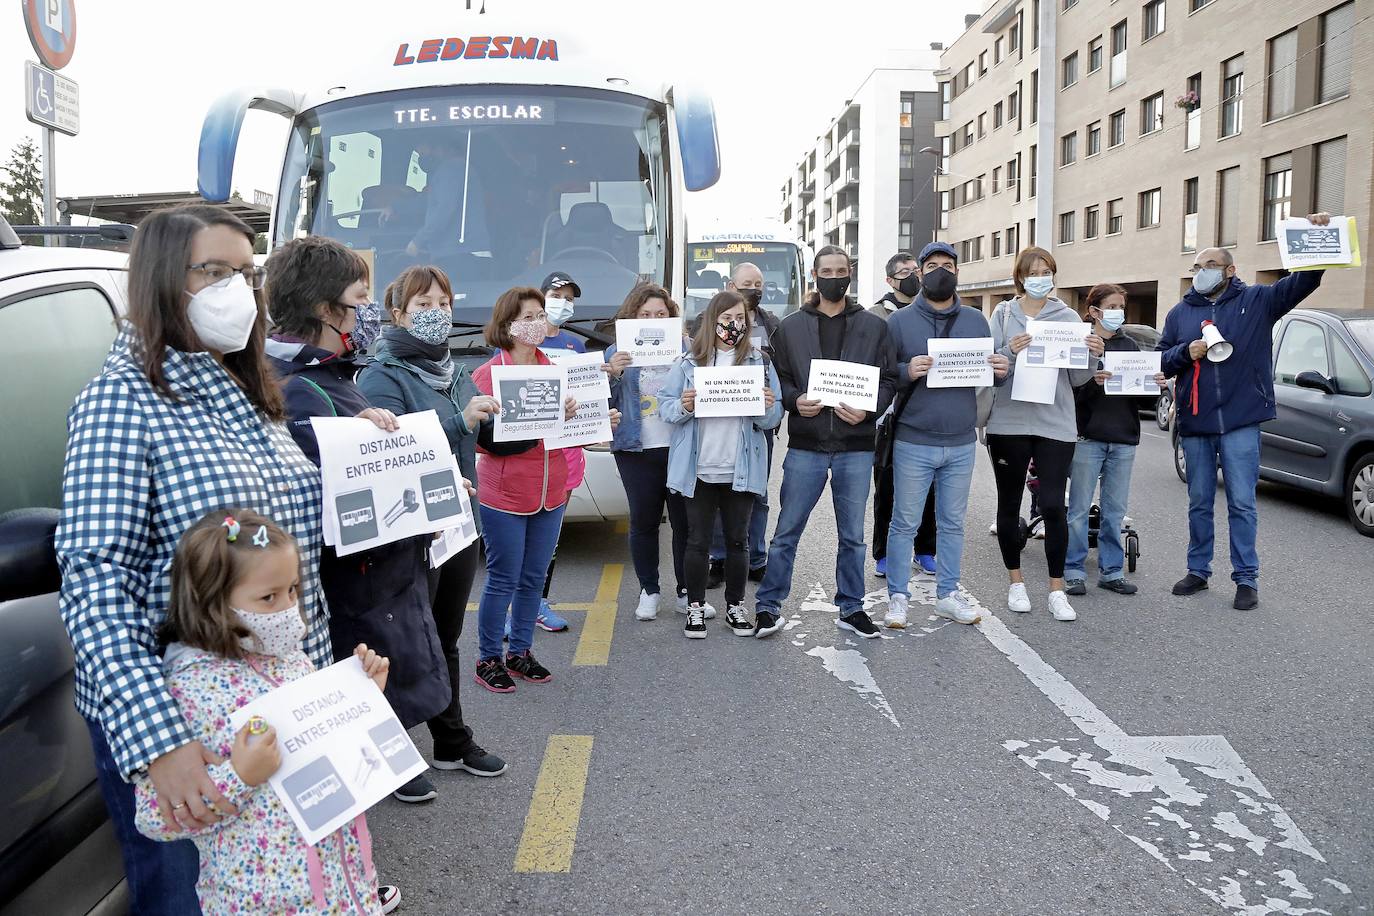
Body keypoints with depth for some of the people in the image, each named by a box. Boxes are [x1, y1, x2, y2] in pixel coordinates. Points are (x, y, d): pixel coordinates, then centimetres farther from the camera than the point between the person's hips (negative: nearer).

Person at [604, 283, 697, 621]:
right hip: (637, 451, 0)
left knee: (685, 520, 3)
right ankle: (649, 591, 20)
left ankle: (686, 592, 15)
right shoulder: (617, 353, 6)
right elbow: (603, 403, 2)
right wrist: (612, 375, -15)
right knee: (643, 521, 6)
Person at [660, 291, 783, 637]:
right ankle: (696, 607, 19)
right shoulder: (689, 362, 2)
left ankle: (735, 606, 24)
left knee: (738, 540, 10)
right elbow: (665, 406, 1)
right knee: (698, 540, 6)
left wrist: (767, 407, -17)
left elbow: (773, 418, 4)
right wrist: (683, 406, -19)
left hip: (741, 469, 1)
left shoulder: (759, 362, 5)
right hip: (699, 468, -1)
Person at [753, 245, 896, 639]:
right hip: (805, 446, -1)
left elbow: (888, 381, 5)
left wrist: (867, 410, -13)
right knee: (786, 532, 4)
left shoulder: (874, 326, 7)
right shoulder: (791, 327, 7)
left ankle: (851, 608, 24)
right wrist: (794, 400, -13)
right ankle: (768, 606, 15)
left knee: (852, 536, 11)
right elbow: (778, 379, 8)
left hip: (856, 447, 1)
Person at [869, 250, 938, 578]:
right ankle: (883, 554, 16)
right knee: (886, 488, 5)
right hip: (889, 412, -3)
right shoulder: (876, 315, 0)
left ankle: (925, 550, 22)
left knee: (926, 487, 9)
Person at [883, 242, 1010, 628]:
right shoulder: (899, 321, -1)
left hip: (962, 444, 3)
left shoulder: (976, 321, 10)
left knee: (952, 523, 13)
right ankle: (898, 597, 14)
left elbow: (988, 371, 13)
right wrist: (906, 371, -24)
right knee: (905, 524, 3)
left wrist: (1000, 371, -10)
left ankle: (948, 594, 25)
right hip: (913, 443, -3)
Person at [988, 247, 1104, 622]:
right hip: (1009, 421, 0)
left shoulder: (1068, 317, 7)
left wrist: (1092, 355, -13)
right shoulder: (1003, 314, 5)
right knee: (1009, 503, 9)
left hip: (1055, 423, 0)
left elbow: (1078, 379, 5)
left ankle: (1057, 590, 7)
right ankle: (1015, 581, 24)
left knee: (1054, 506, -5)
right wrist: (1010, 352, -19)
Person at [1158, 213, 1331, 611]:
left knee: (1242, 504, 0)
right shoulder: (1180, 313, 11)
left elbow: (1303, 281, -4)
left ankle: (1246, 579, 8)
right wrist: (1185, 353, -10)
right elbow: (1161, 360, 10)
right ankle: (1198, 571, 22)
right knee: (1199, 503, 12)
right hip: (1194, 423, 3)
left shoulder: (1257, 302, 4)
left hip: (1240, 421, -3)